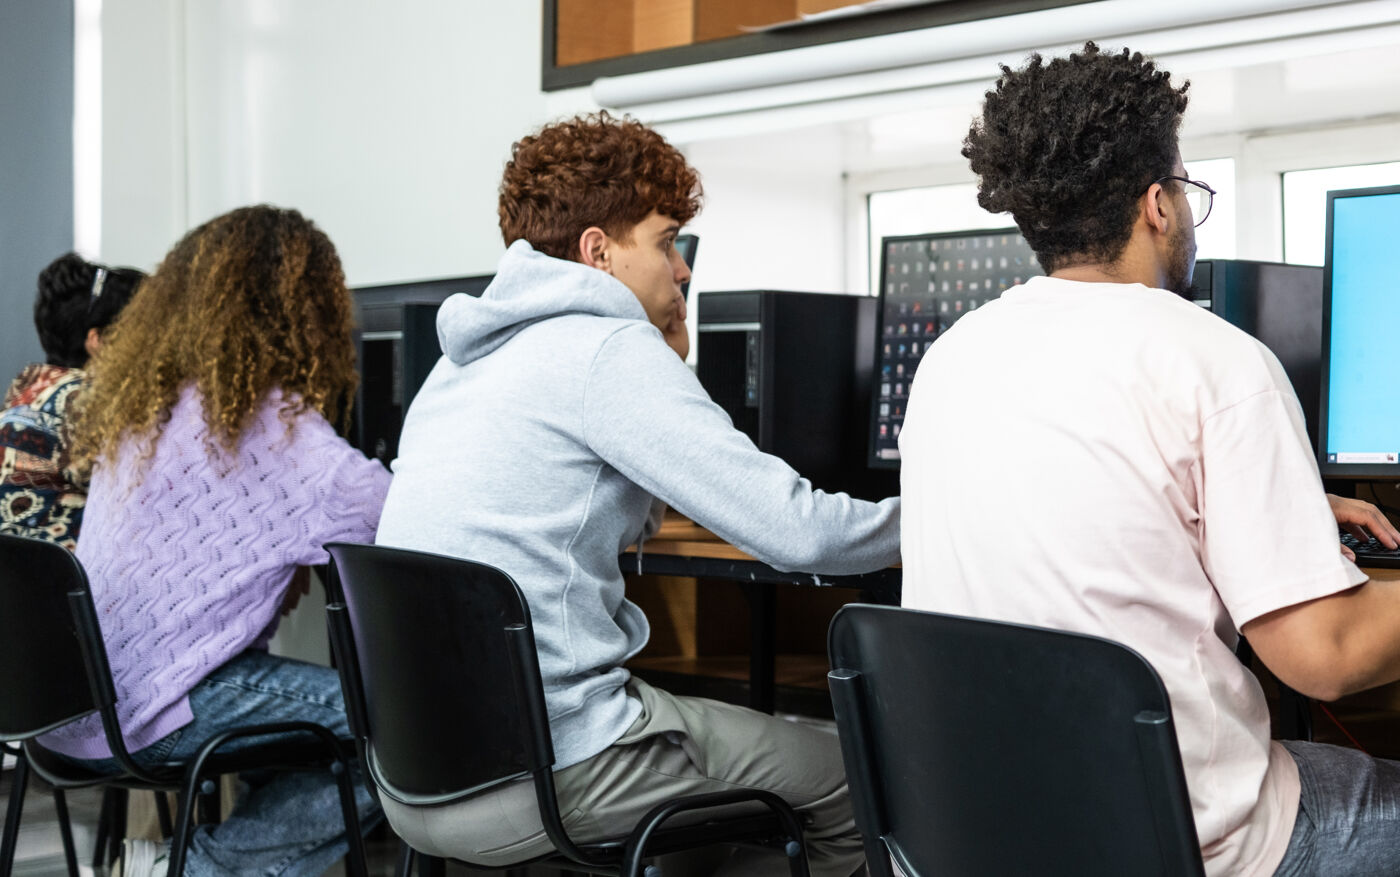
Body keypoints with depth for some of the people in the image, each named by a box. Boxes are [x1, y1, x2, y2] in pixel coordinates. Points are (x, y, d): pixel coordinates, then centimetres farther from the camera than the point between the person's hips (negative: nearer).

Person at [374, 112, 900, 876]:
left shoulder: (465, 362, 16)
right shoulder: (610, 348, -11)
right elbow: (793, 528, -16)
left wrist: (666, 368, 22)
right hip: (540, 774, -9)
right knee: (845, 786, 4)